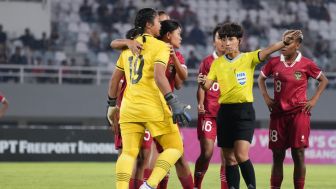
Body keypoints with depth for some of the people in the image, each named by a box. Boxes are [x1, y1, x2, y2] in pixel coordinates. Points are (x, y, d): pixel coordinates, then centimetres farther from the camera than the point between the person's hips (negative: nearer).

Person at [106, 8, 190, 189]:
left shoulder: (128, 47, 15)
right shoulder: (160, 46, -4)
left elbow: (115, 79, 18)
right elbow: (159, 76, -18)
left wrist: (112, 104, 28)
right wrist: (173, 103, -20)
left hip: (129, 107, 6)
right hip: (153, 107, -6)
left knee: (128, 152, 4)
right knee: (175, 147, 5)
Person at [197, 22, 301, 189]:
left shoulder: (248, 58, -1)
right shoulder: (217, 63, 9)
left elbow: (267, 51, -17)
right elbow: (207, 85, 5)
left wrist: (284, 42, -34)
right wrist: (202, 82, -19)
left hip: (244, 111, -4)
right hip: (225, 111, 4)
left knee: (241, 155, -17)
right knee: (229, 158, 7)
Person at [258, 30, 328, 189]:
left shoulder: (306, 64, -3)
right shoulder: (274, 62, 3)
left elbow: (323, 80, 9)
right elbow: (261, 78, 20)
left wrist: (314, 100, 1)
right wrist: (265, 97, 7)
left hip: (299, 113, -2)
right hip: (278, 113, 2)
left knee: (298, 154, -5)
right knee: (277, 155, 5)